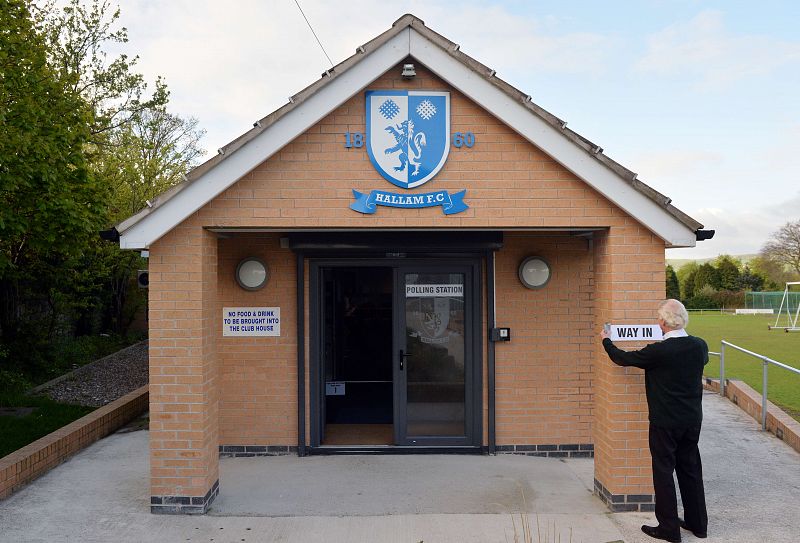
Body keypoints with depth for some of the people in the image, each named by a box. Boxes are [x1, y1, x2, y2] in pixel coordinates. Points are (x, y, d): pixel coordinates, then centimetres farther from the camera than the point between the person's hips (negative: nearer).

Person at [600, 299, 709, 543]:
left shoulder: (658, 351, -21)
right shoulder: (699, 346, -3)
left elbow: (623, 358, -9)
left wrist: (606, 341, 10)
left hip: (665, 422, -6)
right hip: (692, 420, 6)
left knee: (664, 472, 5)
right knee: (691, 469, 17)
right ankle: (697, 523, 28)